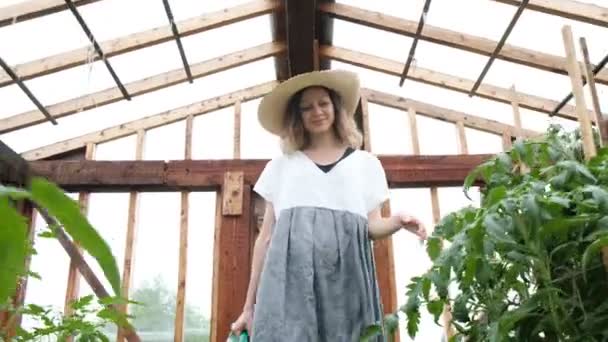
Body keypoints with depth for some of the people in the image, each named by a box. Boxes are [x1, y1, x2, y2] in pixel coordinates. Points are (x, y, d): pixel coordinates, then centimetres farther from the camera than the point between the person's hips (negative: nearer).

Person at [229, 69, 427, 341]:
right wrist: (249, 305, 10)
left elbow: (372, 226, 16)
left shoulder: (366, 163, 20)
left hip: (346, 272, 1)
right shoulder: (280, 165, 19)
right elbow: (266, 236, 15)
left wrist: (398, 221, -7)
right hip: (289, 272, 0)